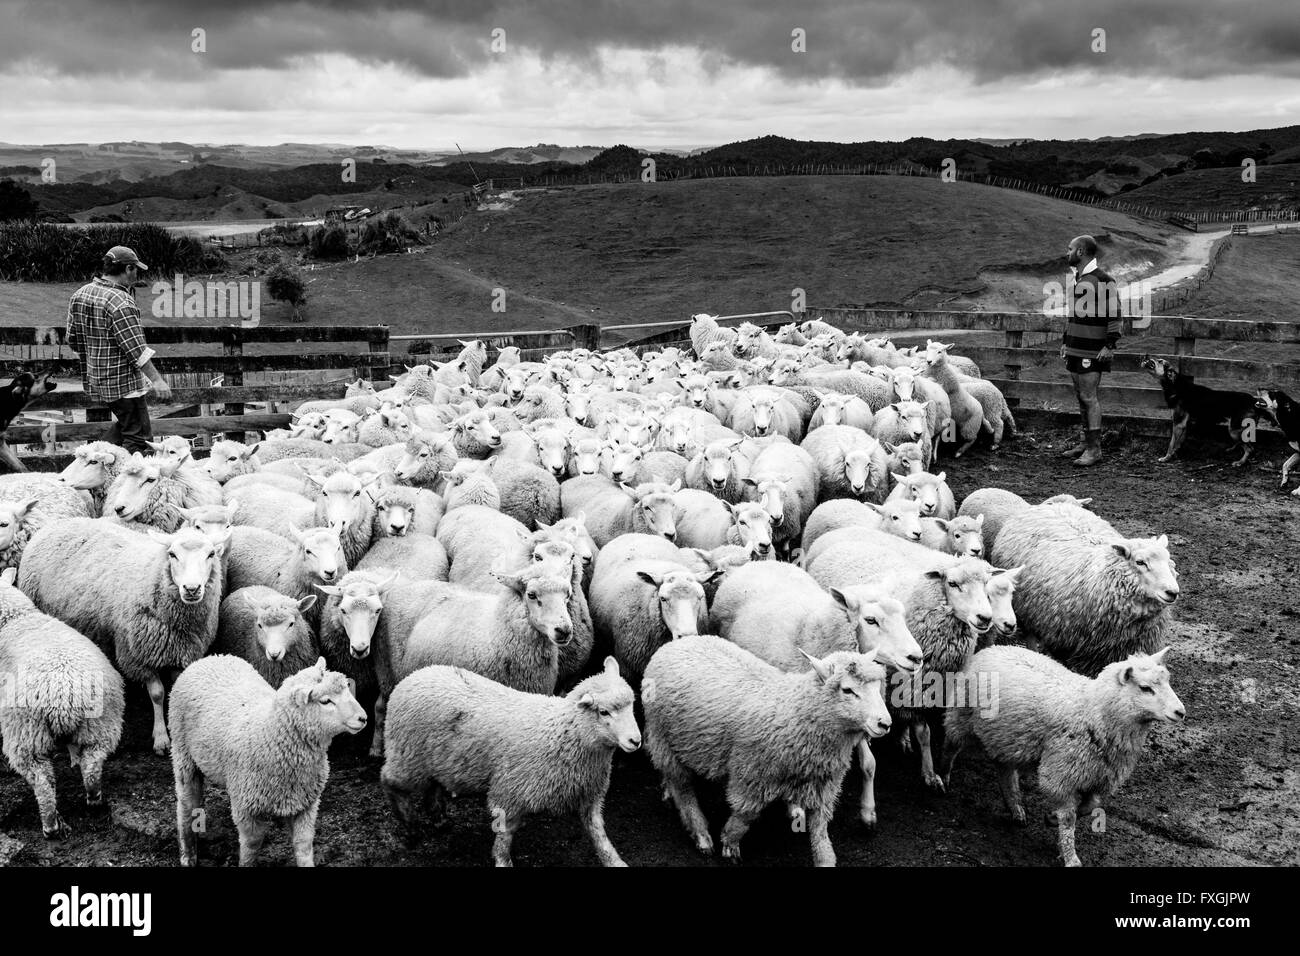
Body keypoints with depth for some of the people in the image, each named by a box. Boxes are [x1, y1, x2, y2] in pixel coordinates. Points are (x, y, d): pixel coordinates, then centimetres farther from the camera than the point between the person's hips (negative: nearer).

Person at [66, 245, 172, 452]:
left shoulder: (79, 295, 6)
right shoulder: (120, 302, -21)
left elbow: (72, 340, 12)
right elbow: (136, 348, -24)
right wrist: (156, 380, -21)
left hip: (94, 379, 9)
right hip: (124, 381, -9)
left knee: (125, 423, 26)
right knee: (137, 436, 0)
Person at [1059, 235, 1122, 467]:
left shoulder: (1103, 281, -12)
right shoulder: (1076, 280, 15)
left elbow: (1114, 316, -13)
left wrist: (1110, 345, -18)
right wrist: (1065, 341, 22)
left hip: (1092, 352, -8)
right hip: (1075, 350, 8)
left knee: (1089, 397, -8)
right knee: (1081, 397, 12)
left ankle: (1094, 449, -4)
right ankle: (1086, 442, 19)